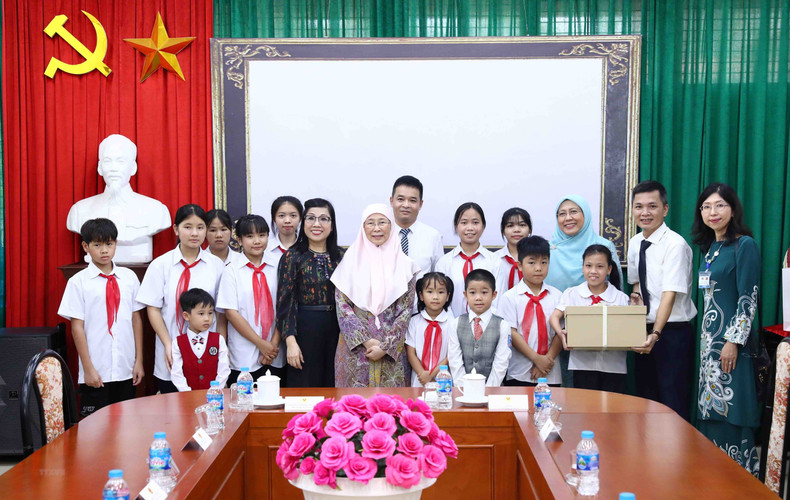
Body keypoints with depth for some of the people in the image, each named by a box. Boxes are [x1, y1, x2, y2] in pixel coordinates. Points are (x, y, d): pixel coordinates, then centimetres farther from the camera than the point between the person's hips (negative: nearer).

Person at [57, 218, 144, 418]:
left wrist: (139, 361, 6)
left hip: (127, 371, 3)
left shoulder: (129, 277, 4)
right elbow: (77, 327, -4)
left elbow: (136, 319, 7)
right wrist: (88, 368, -7)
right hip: (96, 372, -3)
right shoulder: (79, 282, -4)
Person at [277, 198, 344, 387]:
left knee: (333, 387, 10)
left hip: (336, 329, 4)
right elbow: (285, 301, -7)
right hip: (305, 329, -3)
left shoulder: (340, 255, 7)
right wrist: (291, 341, -13)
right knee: (303, 389, 2)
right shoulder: (292, 256, -3)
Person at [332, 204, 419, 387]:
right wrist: (366, 341, -11)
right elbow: (342, 307, -1)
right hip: (355, 349, 0)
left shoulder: (404, 265, 5)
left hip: (392, 352, 0)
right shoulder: (351, 261, 5)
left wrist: (386, 346, -9)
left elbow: (405, 310, 1)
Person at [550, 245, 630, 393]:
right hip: (582, 363, 0)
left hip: (613, 365, 0)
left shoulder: (621, 298, 6)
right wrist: (561, 333, -18)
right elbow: (555, 316, 1)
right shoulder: (571, 294, 7)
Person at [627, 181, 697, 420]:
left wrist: (656, 334, -34)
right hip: (644, 331, 7)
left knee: (673, 404, -5)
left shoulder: (675, 244, -16)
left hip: (673, 331, -7)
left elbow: (670, 294, -24)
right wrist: (636, 294, -3)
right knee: (645, 398, 15)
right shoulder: (634, 243, 7)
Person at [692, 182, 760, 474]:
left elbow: (749, 298, -14)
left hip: (731, 338, -8)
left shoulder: (744, 245, -10)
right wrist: (705, 337, 17)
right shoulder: (710, 247, 14)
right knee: (711, 404, 11)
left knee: (731, 406, -5)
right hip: (709, 335, 8)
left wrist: (733, 341, -19)